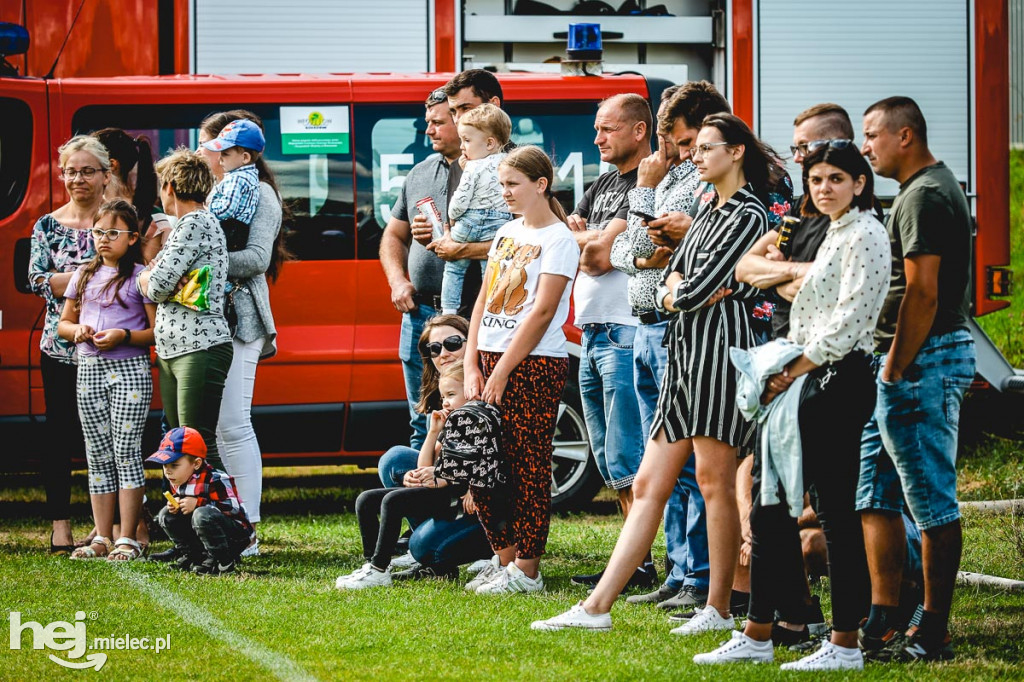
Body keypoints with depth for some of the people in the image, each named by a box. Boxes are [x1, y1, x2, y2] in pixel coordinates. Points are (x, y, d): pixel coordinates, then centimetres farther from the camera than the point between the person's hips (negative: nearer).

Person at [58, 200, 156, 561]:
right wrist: (78, 331, -3)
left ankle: (128, 540, -4)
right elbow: (63, 323, 18)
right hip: (89, 369, 5)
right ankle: (102, 539, 11)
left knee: (126, 452, -7)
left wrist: (124, 335, -21)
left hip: (130, 370, -5)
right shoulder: (84, 275, 12)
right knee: (98, 456, 7)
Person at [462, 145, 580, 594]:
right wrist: (472, 366, 5)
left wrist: (501, 374, -16)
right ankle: (504, 556, 18)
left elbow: (542, 312, -14)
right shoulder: (507, 234, 16)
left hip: (535, 366, -8)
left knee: (529, 469, -4)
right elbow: (484, 302, 15)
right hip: (492, 359, 8)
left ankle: (526, 571, 0)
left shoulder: (558, 241, -8)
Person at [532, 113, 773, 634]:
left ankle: (719, 608, 1)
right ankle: (597, 606, 3)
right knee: (649, 485, 6)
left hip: (719, 344, -9)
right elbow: (667, 288, 19)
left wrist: (680, 292, 7)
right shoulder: (709, 211, 21)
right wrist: (681, 292, -2)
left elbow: (696, 290, -13)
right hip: (684, 350, 9)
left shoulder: (748, 215, -7)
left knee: (714, 479, -5)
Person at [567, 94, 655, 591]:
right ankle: (637, 559, 16)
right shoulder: (604, 185, 21)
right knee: (611, 461, 11)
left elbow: (600, 255, -17)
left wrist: (583, 240, 1)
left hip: (625, 333, -10)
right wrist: (593, 244, -4)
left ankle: (639, 564, -11)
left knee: (629, 462, -11)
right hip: (592, 332, 10)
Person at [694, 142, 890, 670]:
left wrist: (798, 366, -13)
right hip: (806, 387, 10)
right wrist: (787, 373, 11)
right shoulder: (833, 235, 20)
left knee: (837, 512, -7)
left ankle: (844, 645, -3)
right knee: (770, 507, 10)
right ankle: (758, 635, 14)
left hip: (838, 383, -10)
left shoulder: (865, 235, -9)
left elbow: (851, 317, -18)